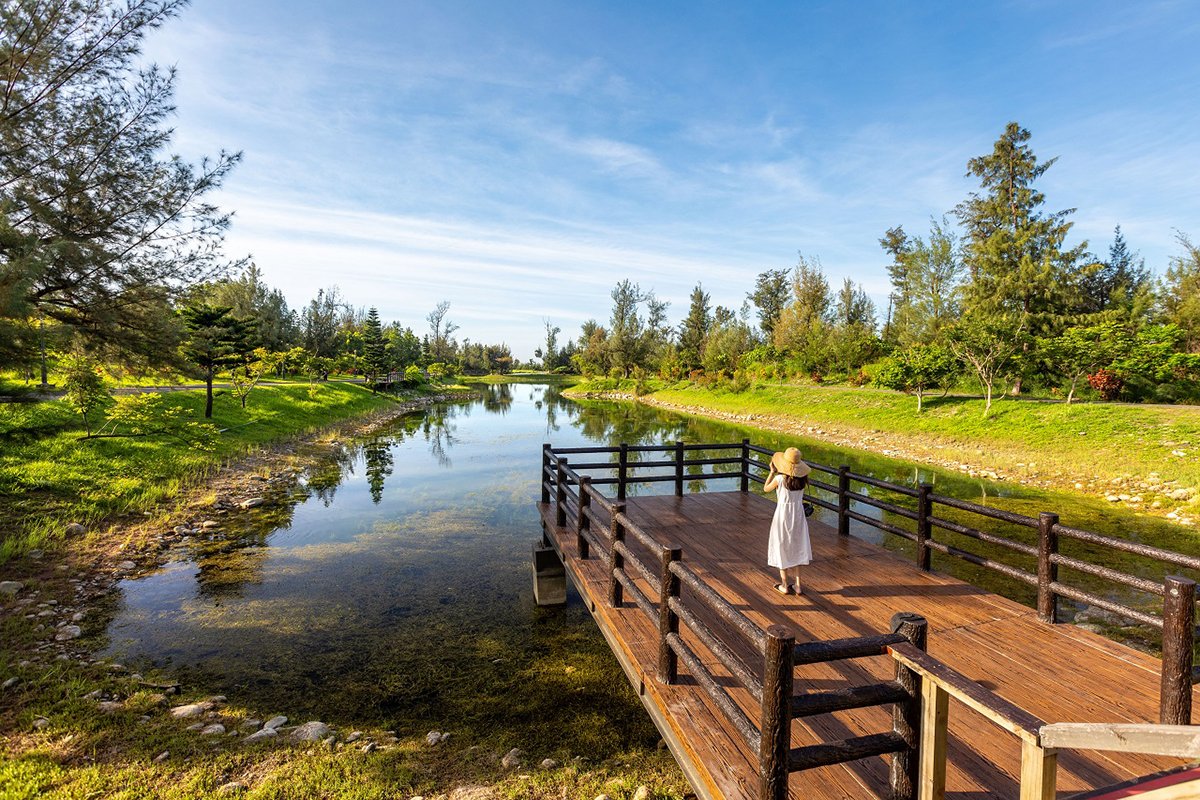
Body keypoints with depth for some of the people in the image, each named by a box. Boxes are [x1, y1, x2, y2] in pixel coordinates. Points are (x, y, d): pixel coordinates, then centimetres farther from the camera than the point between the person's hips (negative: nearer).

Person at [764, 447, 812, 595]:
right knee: (796, 548, 16)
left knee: (782, 549, 10)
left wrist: (772, 471, 2)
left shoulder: (779, 478, -19)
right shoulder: (802, 478, -8)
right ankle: (797, 585, 19)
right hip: (798, 514, 4)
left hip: (783, 515, -4)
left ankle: (785, 585, 18)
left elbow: (766, 488, -1)